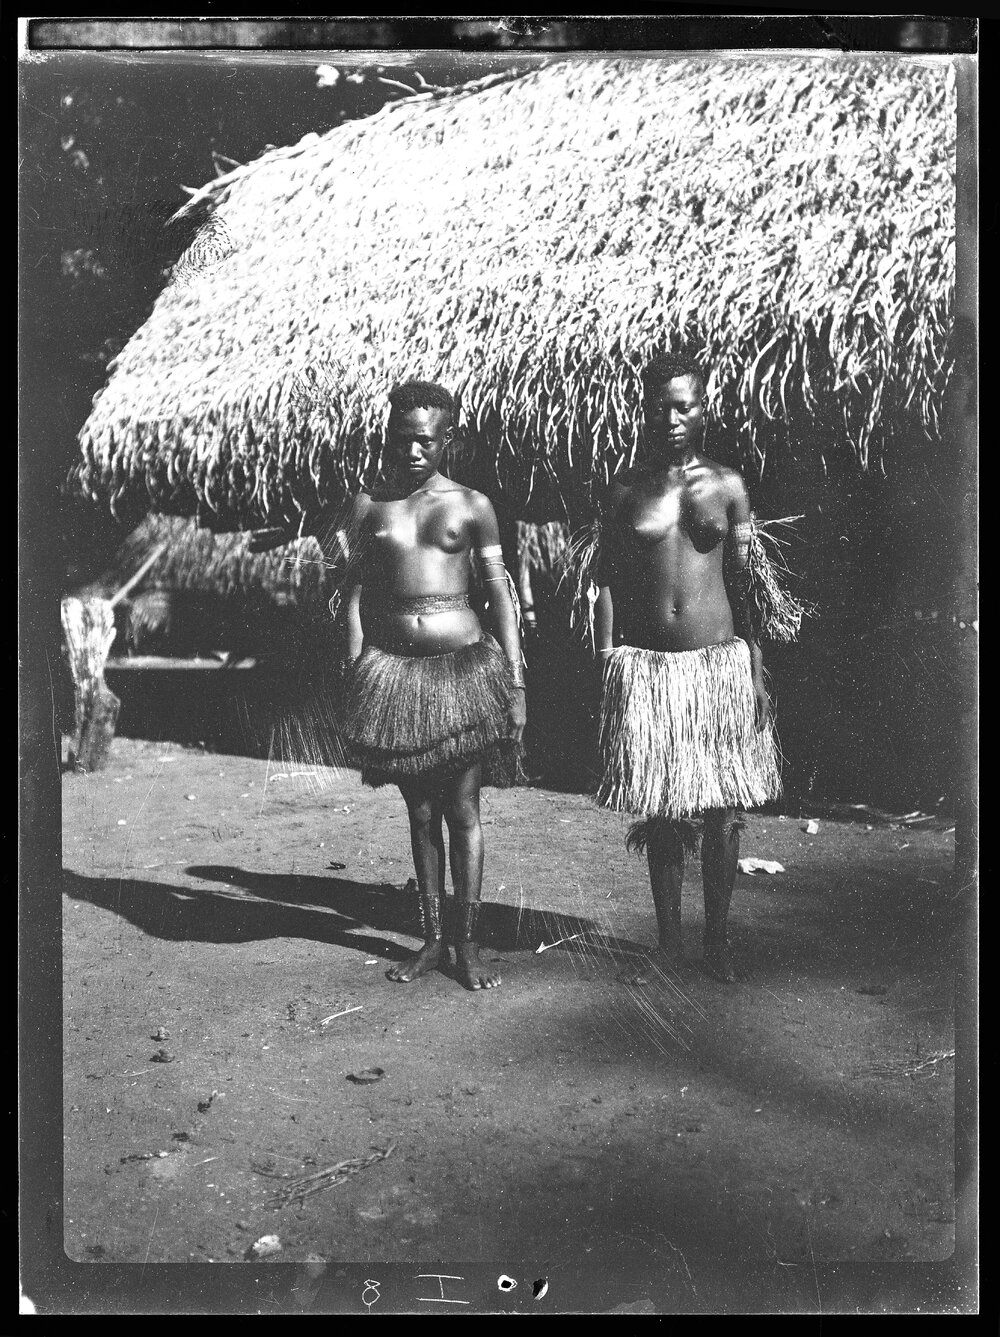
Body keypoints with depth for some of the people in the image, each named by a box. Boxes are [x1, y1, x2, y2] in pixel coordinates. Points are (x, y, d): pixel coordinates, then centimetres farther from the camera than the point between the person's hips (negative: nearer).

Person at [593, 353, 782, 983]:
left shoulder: (727, 486, 4)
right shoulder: (626, 490, 4)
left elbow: (744, 583, 5)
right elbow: (608, 584, 5)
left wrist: (757, 669, 1)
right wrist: (607, 666, -1)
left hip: (718, 662, 0)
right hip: (646, 665, 0)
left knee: (722, 808, 4)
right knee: (659, 809, 6)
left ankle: (718, 938, 19)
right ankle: (670, 938, 20)